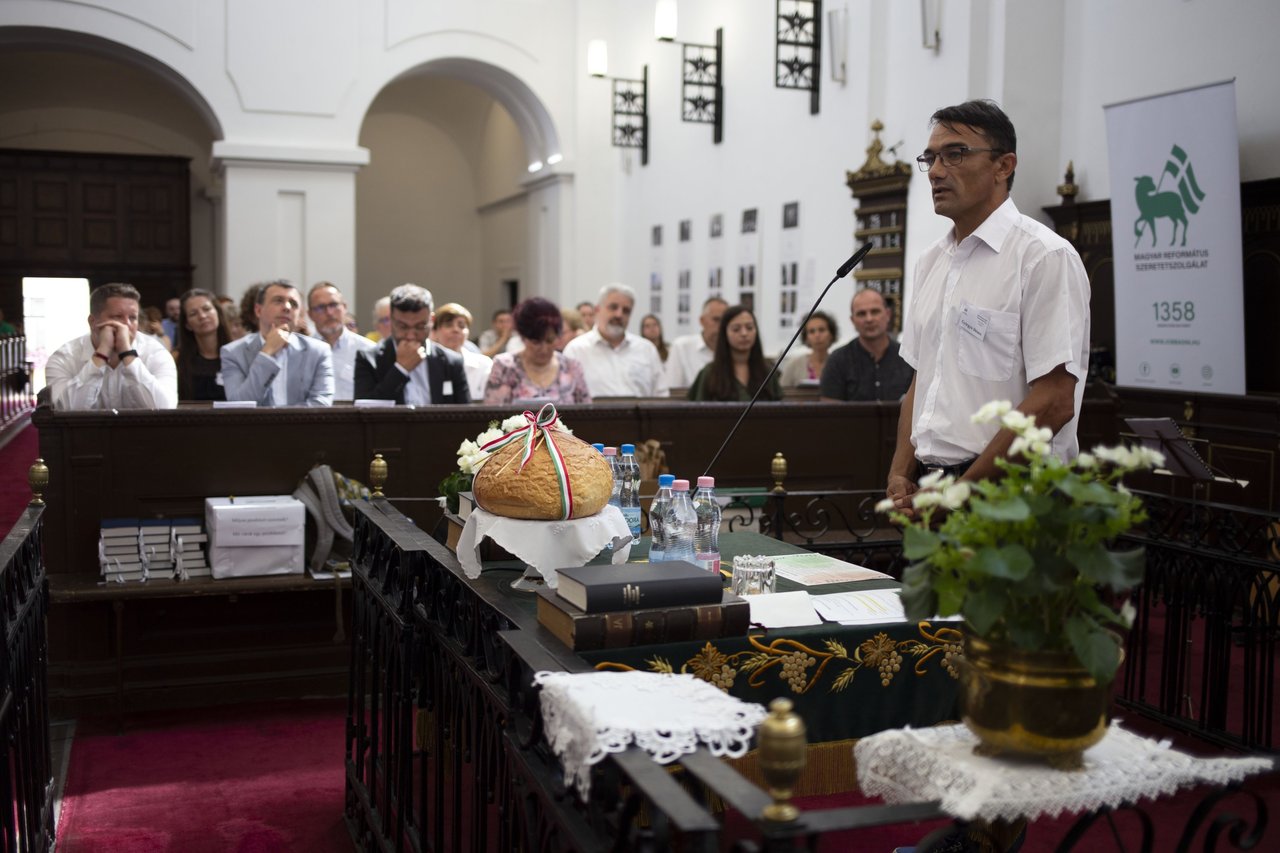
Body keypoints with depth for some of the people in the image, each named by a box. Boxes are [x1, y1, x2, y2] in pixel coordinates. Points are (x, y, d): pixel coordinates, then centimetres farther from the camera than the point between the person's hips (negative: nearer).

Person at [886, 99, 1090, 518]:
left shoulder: (1045, 256, -10)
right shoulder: (932, 260, 13)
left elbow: (1053, 402, -17)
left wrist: (962, 492, -17)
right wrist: (901, 475, 4)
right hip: (928, 493, 6)